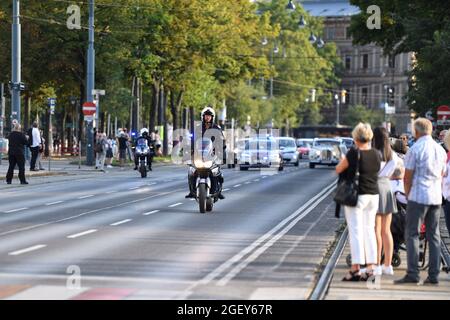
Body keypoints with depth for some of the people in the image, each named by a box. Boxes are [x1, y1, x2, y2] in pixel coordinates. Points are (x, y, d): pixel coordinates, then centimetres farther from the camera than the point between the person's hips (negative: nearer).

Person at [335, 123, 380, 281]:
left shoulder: (353, 153, -15)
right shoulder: (376, 154, 1)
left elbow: (338, 170, -4)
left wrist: (342, 160, 16)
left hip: (356, 195, -5)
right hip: (373, 195, 6)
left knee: (356, 231, -4)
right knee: (369, 230, 12)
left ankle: (356, 268, -6)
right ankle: (370, 266, 12)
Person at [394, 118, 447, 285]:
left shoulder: (415, 149, -9)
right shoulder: (441, 150, 11)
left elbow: (408, 176, -7)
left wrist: (407, 194, 7)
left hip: (418, 197, -6)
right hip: (436, 198, 6)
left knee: (412, 235, -4)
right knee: (434, 236, 7)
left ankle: (412, 274, -11)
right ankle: (434, 275, 5)